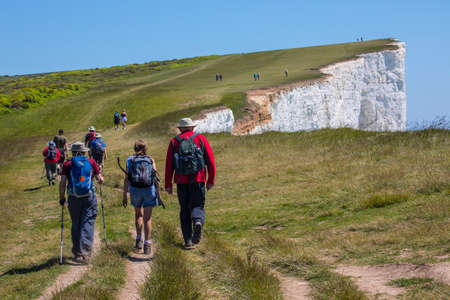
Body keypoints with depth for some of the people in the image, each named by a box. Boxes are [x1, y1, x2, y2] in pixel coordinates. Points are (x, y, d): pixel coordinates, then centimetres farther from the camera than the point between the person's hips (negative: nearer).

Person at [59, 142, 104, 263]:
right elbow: (100, 180, 7)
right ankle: (85, 253, -13)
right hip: (89, 198, -1)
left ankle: (77, 252, 23)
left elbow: (62, 183, -4)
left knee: (76, 225, 14)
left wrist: (62, 197, 8)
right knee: (87, 224, -1)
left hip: (73, 199, 1)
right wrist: (100, 177, 30)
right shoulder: (91, 162, 5)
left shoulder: (67, 164, 3)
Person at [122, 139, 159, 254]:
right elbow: (155, 177, 1)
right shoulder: (151, 160, 8)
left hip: (135, 190, 1)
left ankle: (139, 239, 18)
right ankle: (147, 244, -4)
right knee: (147, 218, 4)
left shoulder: (130, 160, 6)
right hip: (149, 189, 0)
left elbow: (126, 179, 0)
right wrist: (157, 193, 9)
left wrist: (124, 196, 3)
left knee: (138, 214, 24)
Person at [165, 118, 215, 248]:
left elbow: (169, 164, 1)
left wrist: (168, 184, 4)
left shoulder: (174, 142, 8)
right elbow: (211, 161, 2)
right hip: (198, 179, -1)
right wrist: (211, 180, 9)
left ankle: (188, 240, 8)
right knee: (197, 206, 7)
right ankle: (198, 222, -27)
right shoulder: (201, 139, 6)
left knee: (184, 210, 11)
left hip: (181, 181, 1)